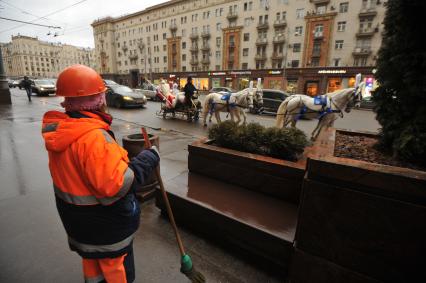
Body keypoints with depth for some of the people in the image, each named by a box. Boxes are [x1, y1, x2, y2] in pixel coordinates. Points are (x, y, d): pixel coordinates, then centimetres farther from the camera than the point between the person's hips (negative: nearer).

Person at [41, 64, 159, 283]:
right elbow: (117, 184, -37)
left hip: (78, 218, 8)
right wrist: (149, 158, -26)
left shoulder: (59, 130, -6)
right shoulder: (94, 137, -35)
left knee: (92, 263, 32)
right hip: (105, 224, -8)